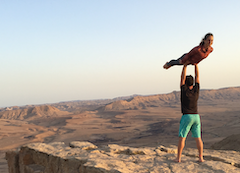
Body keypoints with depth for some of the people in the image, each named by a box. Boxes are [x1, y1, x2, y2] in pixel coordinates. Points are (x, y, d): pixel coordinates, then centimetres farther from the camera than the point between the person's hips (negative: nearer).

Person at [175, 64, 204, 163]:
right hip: (196, 117, 4)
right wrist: (195, 64, 9)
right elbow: (197, 77, 8)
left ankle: (178, 158, -4)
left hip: (186, 117, -4)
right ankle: (200, 157, 2)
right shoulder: (196, 90, 1)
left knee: (182, 138, -1)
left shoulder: (184, 90, -8)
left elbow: (182, 77, -1)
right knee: (198, 138, 6)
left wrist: (185, 65, 3)